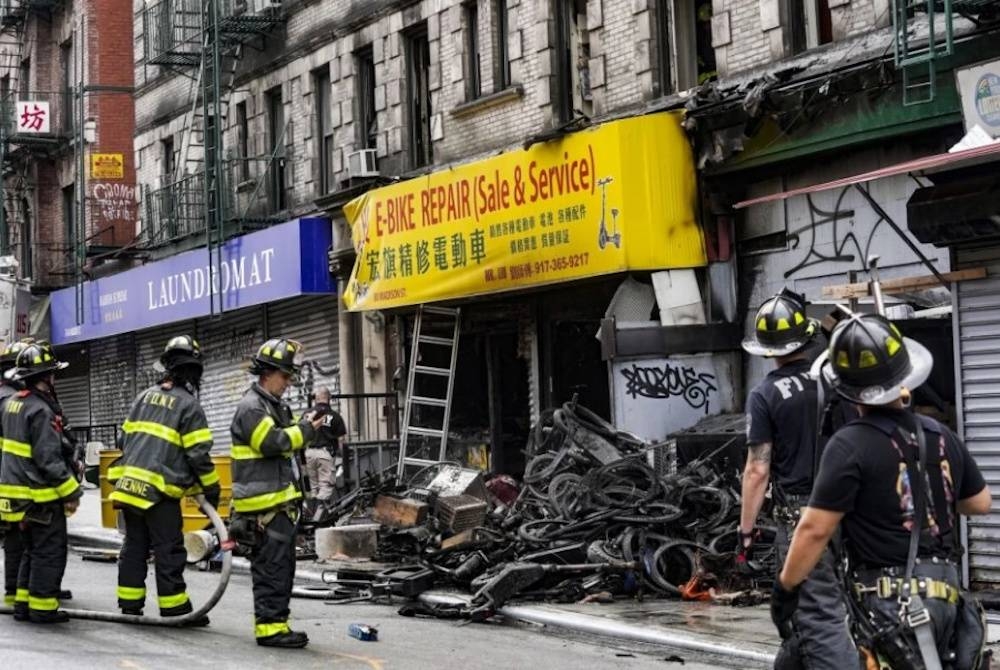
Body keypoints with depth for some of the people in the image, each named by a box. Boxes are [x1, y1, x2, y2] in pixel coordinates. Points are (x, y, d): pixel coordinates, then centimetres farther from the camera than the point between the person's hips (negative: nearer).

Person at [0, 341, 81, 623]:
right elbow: (49, 459, -22)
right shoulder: (40, 410, -20)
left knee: (32, 551, 18)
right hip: (42, 496, -9)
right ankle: (42, 607, 2)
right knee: (50, 551, -1)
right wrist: (71, 492, -16)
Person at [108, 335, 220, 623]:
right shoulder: (188, 404, -7)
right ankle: (175, 609, -1)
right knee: (169, 551, -3)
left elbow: (126, 437, 18)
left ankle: (129, 604, 16)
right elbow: (198, 453, -10)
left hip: (128, 482, 7)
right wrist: (211, 488, -1)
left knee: (134, 545, 13)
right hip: (159, 489, -7)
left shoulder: (145, 396, 13)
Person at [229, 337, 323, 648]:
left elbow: (290, 439, 22)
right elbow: (272, 442, -21)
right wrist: (307, 429, -15)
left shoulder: (276, 406, 20)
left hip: (280, 501, 10)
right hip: (264, 505, -10)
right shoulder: (251, 407, -12)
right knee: (272, 566, -10)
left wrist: (312, 421, 6)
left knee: (281, 566, 13)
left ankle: (275, 622, 19)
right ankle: (269, 626, -7)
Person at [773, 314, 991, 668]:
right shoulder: (942, 436, 5)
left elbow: (815, 530, -15)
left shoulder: (851, 444, -13)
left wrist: (785, 589, -4)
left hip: (890, 601, -7)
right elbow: (981, 503, 19)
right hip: (944, 595, 7)